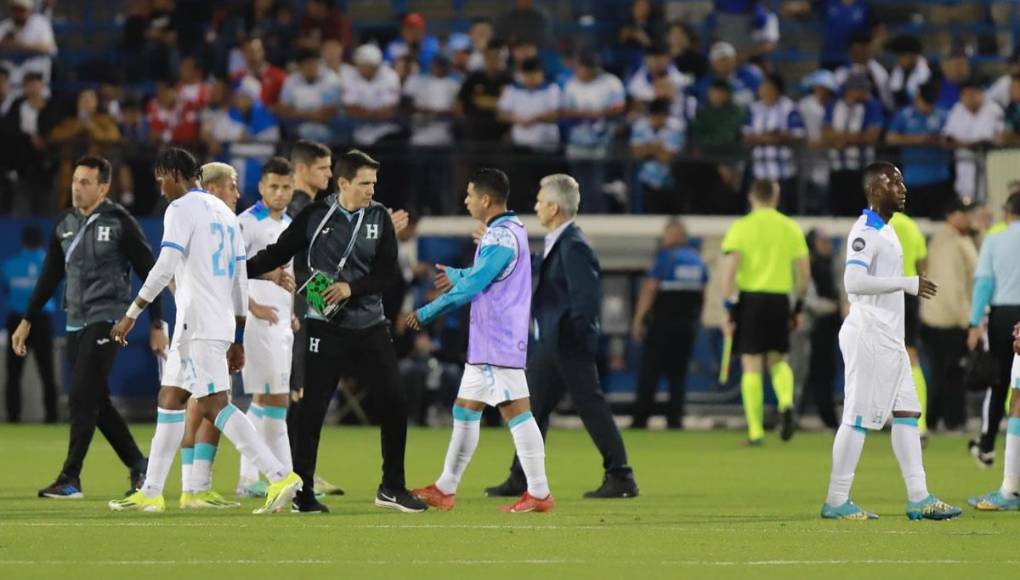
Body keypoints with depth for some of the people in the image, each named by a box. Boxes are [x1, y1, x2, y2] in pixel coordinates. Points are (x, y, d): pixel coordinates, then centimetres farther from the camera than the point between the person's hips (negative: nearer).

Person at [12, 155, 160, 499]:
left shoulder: (119, 223, -7)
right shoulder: (65, 225, 11)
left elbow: (149, 273, -4)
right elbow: (49, 277, 19)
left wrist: (156, 325, -7)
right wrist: (27, 322, 17)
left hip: (105, 321, -7)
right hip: (75, 325, 7)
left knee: (82, 399, -13)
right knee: (97, 402, 8)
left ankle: (70, 480, -11)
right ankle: (138, 466, 21)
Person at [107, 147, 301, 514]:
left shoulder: (182, 209, -7)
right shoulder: (223, 212, 19)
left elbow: (165, 268, -17)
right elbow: (240, 279, 19)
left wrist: (131, 315, -14)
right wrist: (236, 339, 22)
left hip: (198, 325, -9)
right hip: (222, 323, 9)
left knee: (214, 405, -12)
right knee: (169, 399, 13)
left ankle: (279, 476, -21)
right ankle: (151, 493, 15)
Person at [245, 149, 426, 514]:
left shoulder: (379, 218, 3)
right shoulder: (315, 216, -3)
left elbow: (388, 274, 0)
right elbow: (279, 254, 4)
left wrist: (351, 287, -15)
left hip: (370, 327, 3)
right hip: (326, 329, -3)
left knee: (394, 404, 2)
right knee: (312, 408, -4)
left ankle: (392, 488, 14)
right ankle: (302, 492, 5)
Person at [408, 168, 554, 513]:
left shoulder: (502, 236, -17)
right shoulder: (505, 231, 14)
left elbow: (472, 286, -19)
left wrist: (427, 313, -13)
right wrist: (455, 276, 30)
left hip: (500, 343, -11)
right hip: (486, 343, 11)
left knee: (515, 411, -9)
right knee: (465, 410, 13)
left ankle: (539, 494, -7)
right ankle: (445, 490, 19)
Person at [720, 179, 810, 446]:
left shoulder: (741, 227, -2)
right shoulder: (791, 228, 6)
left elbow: (730, 269, -10)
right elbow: (804, 272, 6)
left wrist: (728, 308, -7)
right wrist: (798, 306, 17)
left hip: (750, 298, -2)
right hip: (780, 299, 2)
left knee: (751, 366, 1)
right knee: (778, 360, 17)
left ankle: (755, 431, -2)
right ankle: (787, 404, -11)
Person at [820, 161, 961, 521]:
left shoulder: (885, 231, 17)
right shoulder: (865, 232, -14)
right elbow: (854, 281, -26)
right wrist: (907, 283, -23)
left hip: (889, 339, 10)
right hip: (869, 337, -10)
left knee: (906, 412, 6)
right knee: (859, 417, -7)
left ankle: (918, 498, 5)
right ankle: (836, 501, -2)